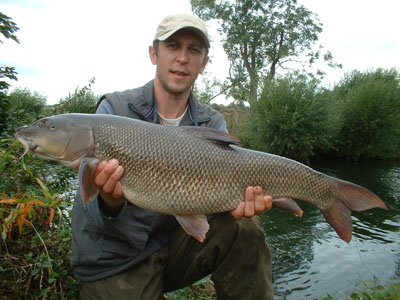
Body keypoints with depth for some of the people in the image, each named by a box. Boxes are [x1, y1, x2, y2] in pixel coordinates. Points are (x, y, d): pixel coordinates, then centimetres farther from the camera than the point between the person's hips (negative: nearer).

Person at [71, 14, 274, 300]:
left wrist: (238, 200, -34)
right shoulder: (114, 109, -12)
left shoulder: (213, 124, 0)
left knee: (243, 227, -19)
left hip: (174, 241, 3)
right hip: (115, 260, -2)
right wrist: (111, 202, -38)